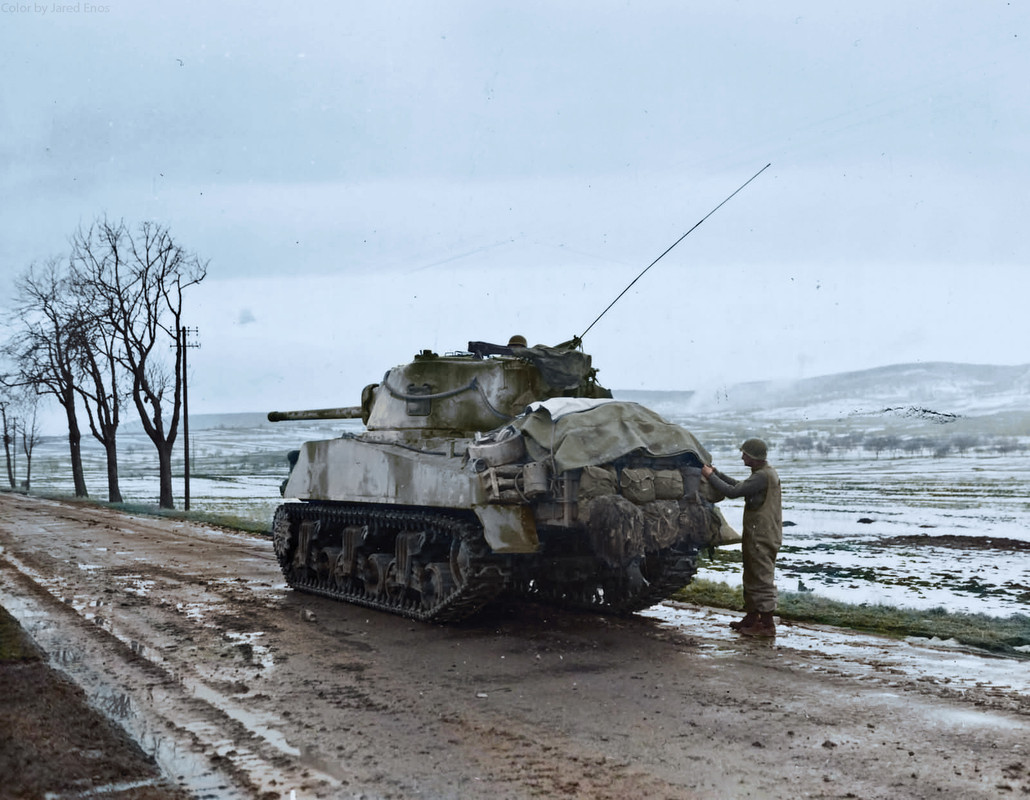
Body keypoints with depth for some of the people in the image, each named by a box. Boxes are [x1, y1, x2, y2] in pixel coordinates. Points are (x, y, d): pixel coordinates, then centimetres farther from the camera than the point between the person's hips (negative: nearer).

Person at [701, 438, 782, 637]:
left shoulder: (763, 476, -20)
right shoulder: (762, 473, 13)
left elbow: (733, 492, -22)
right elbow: (739, 485, 21)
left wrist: (710, 476, -11)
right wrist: (715, 472, 17)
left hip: (762, 537, -11)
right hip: (756, 536, 11)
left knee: (762, 579, -5)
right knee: (752, 578, 18)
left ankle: (767, 624, 1)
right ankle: (752, 617, 28)